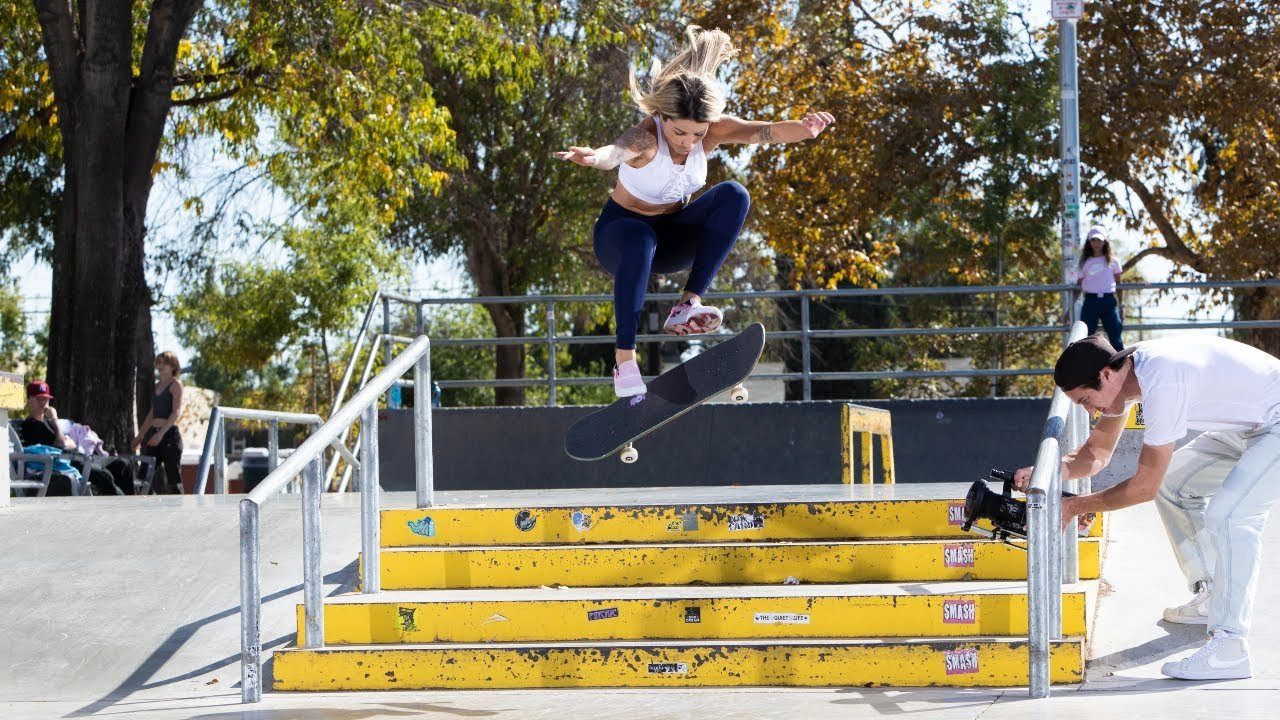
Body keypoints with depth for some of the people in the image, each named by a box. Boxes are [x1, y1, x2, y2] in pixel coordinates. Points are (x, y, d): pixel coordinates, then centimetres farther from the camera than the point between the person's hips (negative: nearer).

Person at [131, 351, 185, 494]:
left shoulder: (175, 384, -3)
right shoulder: (157, 385, 18)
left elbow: (176, 412, -14)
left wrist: (161, 433, -23)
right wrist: (140, 436, 20)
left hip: (169, 434, -8)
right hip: (154, 434, 8)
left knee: (173, 480, -8)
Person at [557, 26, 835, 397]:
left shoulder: (713, 130, -17)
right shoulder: (646, 137, -30)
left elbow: (764, 131, -33)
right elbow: (617, 150, -53)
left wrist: (804, 128, -55)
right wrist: (594, 157, -77)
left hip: (673, 236, 4)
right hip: (622, 229, -4)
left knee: (734, 195, -23)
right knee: (640, 240, -41)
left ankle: (690, 303, -23)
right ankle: (624, 356, -38)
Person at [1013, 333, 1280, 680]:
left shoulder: (1162, 384, -31)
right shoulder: (1125, 371, -1)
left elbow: (1144, 486, -23)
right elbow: (1097, 453, 10)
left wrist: (1074, 507, -15)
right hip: (1250, 424, 11)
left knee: (1228, 514, -25)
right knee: (1172, 483, 16)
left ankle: (1229, 646, -24)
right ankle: (1211, 598, 24)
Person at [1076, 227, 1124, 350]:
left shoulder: (1112, 262, 10)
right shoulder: (1085, 263, 11)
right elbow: (1078, 287, 11)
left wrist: (1121, 306, 6)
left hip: (1108, 301, -1)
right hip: (1090, 302, 1)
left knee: (1115, 338, -5)